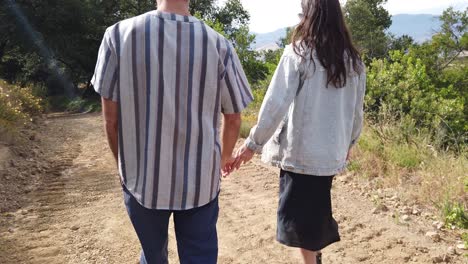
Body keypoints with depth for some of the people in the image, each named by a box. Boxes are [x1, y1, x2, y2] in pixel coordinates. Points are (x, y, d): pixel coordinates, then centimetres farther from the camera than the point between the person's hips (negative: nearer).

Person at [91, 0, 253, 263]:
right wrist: (225, 156, 22)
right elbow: (234, 119, 2)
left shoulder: (119, 35, -10)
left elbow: (111, 119, -6)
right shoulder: (220, 45, -8)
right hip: (200, 180, 0)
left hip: (142, 178, 1)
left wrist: (124, 162, 12)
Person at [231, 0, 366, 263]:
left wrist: (253, 143, -6)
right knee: (316, 213, 20)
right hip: (331, 153, 5)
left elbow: (276, 104, -14)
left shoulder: (298, 53, -10)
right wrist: (349, 143, 27)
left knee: (300, 220, 6)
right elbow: (357, 111, 12)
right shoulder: (353, 60, 5)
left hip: (301, 151, -5)